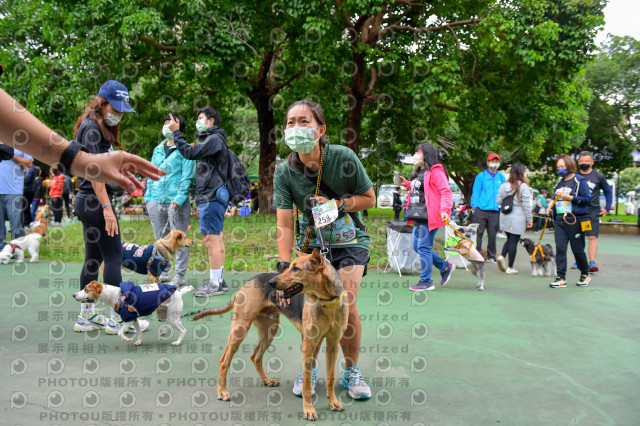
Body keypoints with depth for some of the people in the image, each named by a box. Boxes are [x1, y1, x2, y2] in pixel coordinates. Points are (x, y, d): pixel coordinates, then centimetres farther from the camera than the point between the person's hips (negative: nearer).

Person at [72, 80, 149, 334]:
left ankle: (86, 316, 19)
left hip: (88, 201, 10)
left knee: (94, 258, 13)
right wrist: (106, 207, -24)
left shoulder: (102, 128, 17)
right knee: (114, 256, -6)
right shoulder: (91, 127, -13)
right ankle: (116, 318, 0)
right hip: (95, 201, -10)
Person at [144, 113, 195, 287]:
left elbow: (187, 176, -8)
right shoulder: (158, 150, 17)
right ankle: (162, 273, 21)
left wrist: (179, 198, -17)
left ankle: (180, 275, 5)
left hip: (176, 201, -6)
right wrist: (148, 196, 12)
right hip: (156, 201, 6)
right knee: (161, 239, 12)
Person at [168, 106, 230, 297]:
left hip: (212, 197, -11)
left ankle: (215, 284, -11)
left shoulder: (215, 139, -9)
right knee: (216, 239, 11)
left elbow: (190, 153, -19)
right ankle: (219, 280, 16)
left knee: (211, 239, -12)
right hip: (211, 197, 11)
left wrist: (176, 132, -13)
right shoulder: (212, 140, 23)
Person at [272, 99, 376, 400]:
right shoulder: (284, 171, -13)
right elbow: (284, 224, -15)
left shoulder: (343, 157, -18)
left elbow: (369, 198, -6)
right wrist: (285, 268, -24)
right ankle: (310, 368, 16)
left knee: (345, 305, -14)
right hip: (312, 242, 2)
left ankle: (351, 372, 7)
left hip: (348, 240, -2)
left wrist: (337, 205, -22)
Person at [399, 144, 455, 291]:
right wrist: (406, 184, 17)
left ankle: (426, 281, 2)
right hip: (419, 217, 10)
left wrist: (444, 209, -31)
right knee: (417, 247, 13)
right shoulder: (419, 173, 19)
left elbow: (446, 192, -18)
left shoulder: (435, 172, -11)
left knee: (423, 247, -7)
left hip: (429, 217, -10)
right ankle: (445, 267, 25)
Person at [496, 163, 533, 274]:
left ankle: (502, 256, -4)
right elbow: (526, 205, -10)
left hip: (505, 217, 5)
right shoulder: (523, 186, -10)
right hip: (517, 218, -5)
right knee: (514, 241, 2)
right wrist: (529, 219, -3)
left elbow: (498, 201, 7)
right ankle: (510, 268, 5)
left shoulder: (503, 186, 4)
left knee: (510, 239, 19)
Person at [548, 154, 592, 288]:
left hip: (574, 221, -6)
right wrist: (551, 208, 8)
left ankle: (585, 274, 24)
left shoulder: (579, 181, -3)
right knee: (560, 248, -4)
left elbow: (587, 199, -10)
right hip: (559, 220, 6)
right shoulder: (559, 183, 17)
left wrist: (570, 198, -18)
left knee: (578, 250, 3)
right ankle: (561, 278, -3)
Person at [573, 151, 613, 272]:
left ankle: (592, 262, -17)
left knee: (592, 237, -12)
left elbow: (608, 192, 15)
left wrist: (607, 208, 8)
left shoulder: (599, 176, 4)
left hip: (593, 212, -2)